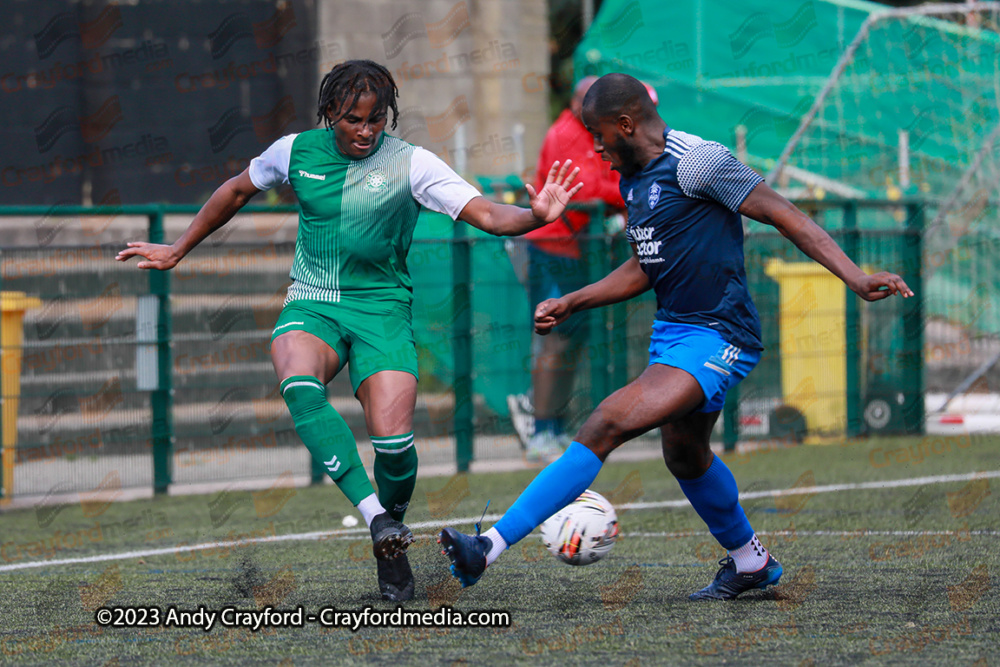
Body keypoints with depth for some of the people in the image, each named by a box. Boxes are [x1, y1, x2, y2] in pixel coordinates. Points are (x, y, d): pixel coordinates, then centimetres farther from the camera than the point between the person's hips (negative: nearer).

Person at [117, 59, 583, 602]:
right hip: (311, 304, 2)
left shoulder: (411, 164, -6)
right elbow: (236, 192, 21)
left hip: (381, 308, -2)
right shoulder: (296, 151, 2)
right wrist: (178, 250, 27)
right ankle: (376, 516, -37)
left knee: (393, 439, -19)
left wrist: (536, 216, -36)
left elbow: (487, 215, -15)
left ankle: (391, 549, 12)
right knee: (299, 385, -34)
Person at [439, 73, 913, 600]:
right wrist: (570, 304, 19)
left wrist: (855, 279, -24)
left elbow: (786, 217, -17)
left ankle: (492, 546, -29)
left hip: (718, 338, -10)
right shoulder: (634, 178, 12)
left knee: (609, 424, -23)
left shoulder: (695, 161, -16)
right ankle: (750, 562, 48)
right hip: (671, 329, 11)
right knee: (684, 454, 26)